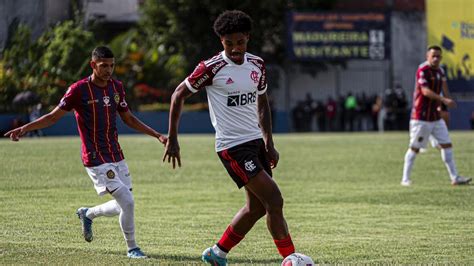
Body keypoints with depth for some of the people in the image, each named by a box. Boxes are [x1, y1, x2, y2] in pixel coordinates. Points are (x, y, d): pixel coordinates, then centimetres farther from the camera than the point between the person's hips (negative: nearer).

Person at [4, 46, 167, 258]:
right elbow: (54, 116, -6)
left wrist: (157, 135, 15)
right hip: (96, 159, -7)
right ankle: (132, 248, 5)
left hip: (117, 156, 7)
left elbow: (129, 119, 19)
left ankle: (87, 214, 36)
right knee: (127, 202, -14)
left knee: (122, 206, 9)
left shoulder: (117, 87, 7)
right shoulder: (79, 89, -10)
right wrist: (25, 128, -18)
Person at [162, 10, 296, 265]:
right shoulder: (212, 68, -13)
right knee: (274, 201, -14)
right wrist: (172, 139, -4)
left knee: (257, 206, 10)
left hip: (255, 141, 7)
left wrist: (269, 144, 15)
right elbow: (178, 95, -3)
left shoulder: (257, 65, 6)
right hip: (232, 146, -7)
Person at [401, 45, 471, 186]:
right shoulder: (423, 70, -14)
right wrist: (444, 99, -31)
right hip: (421, 117, -7)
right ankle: (405, 179, 7)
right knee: (415, 147, -2)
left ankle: (454, 177, 7)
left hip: (435, 116, 7)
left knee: (447, 145, 4)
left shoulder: (440, 71, 11)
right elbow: (425, 91, -24)